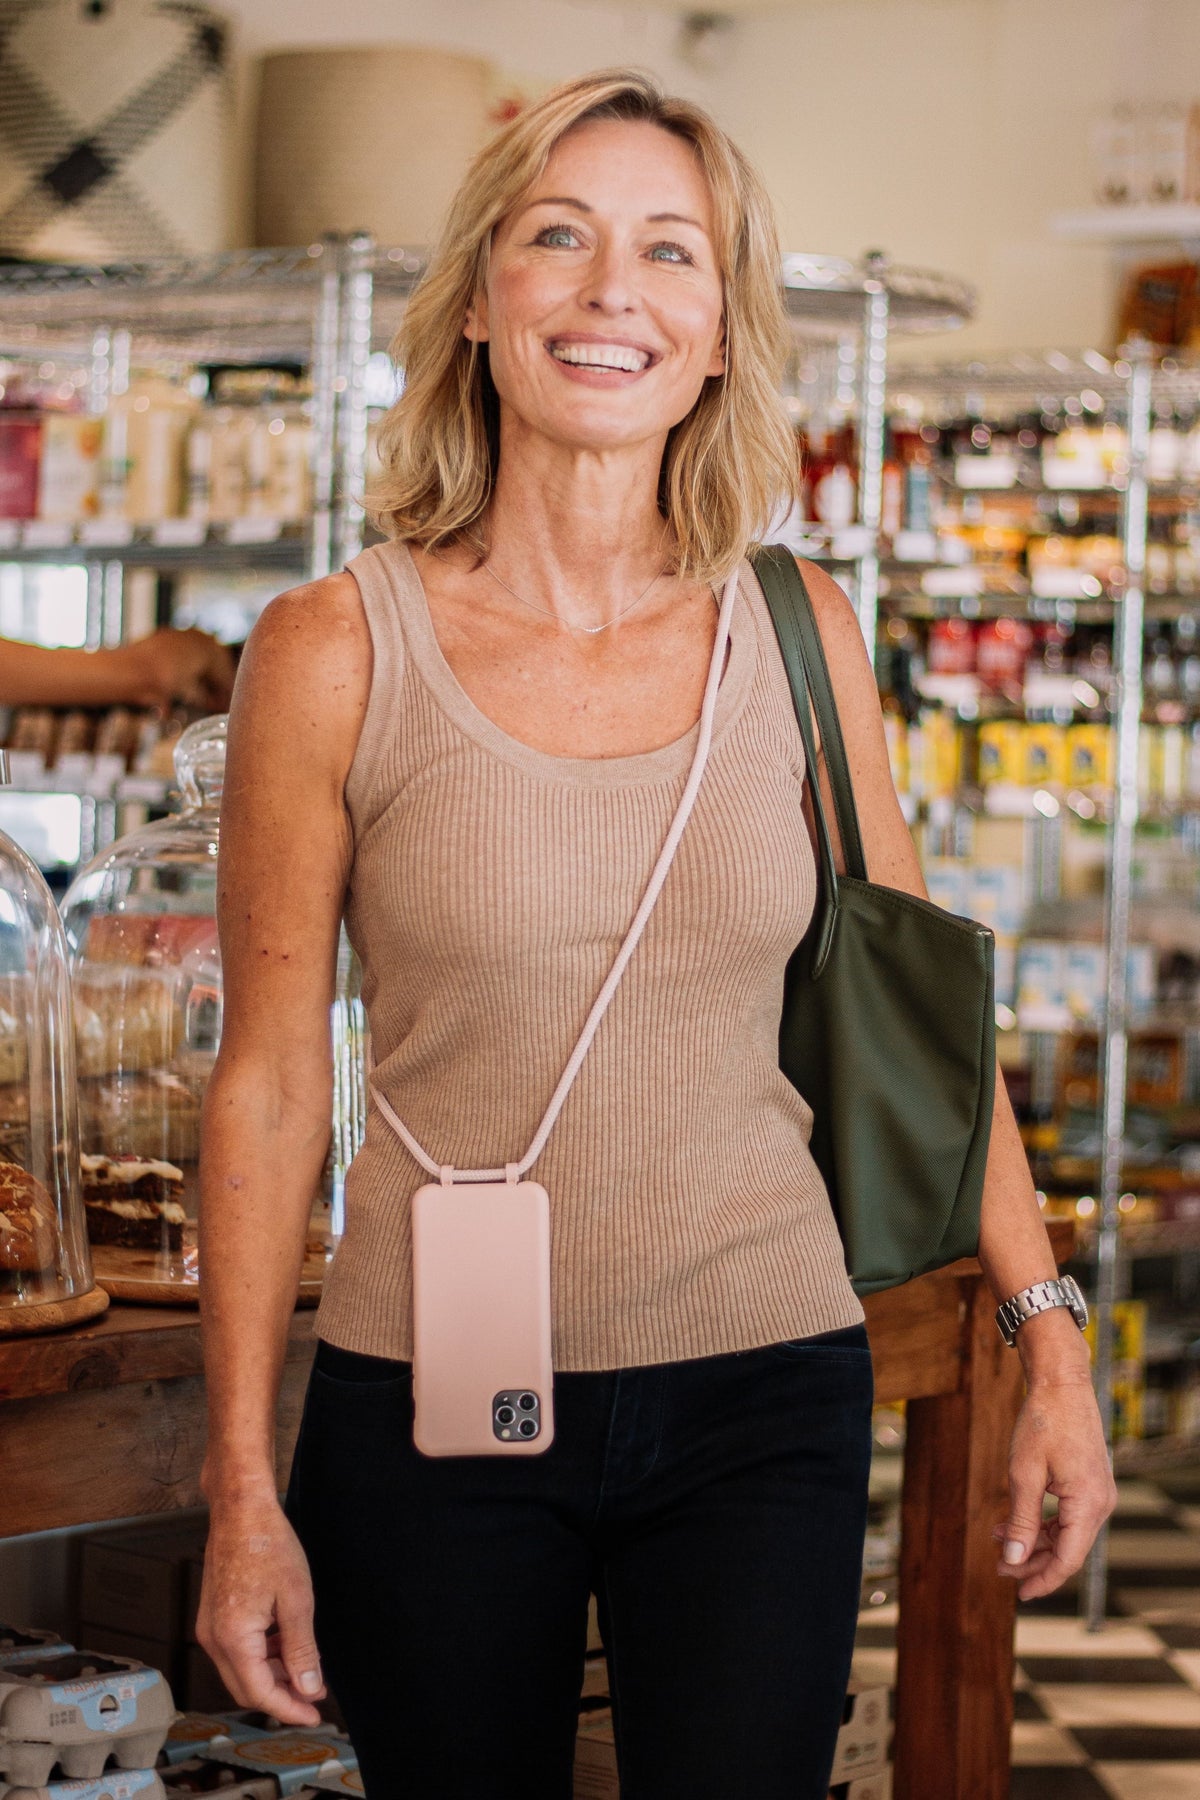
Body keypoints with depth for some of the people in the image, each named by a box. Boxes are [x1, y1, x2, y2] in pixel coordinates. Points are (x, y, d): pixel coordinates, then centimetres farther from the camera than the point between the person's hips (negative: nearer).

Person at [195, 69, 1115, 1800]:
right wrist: (243, 1491, -2)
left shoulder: (799, 633, 1)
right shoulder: (337, 653, -6)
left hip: (765, 1401, 2)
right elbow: (270, 1084, -2)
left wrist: (1050, 1343, 6)